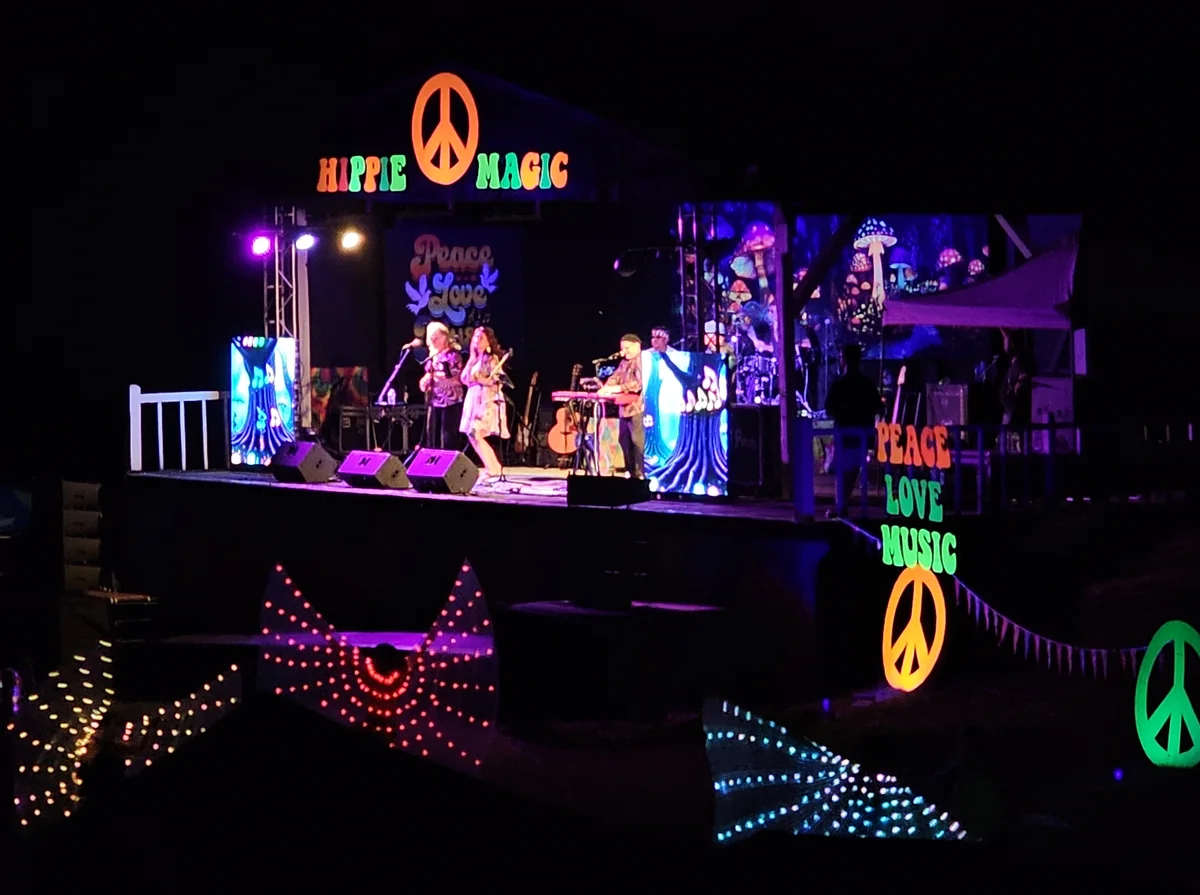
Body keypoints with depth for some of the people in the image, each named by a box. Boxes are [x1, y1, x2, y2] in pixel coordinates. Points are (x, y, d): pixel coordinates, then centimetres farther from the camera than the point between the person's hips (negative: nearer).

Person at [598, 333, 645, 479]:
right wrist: (606, 388, -3)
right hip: (625, 408, 10)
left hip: (638, 408, -10)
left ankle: (641, 475, -11)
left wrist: (619, 388, -24)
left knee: (638, 442, -11)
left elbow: (639, 383, -21)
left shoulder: (642, 361, -9)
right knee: (624, 441, 13)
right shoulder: (624, 362, 21)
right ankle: (631, 473, 19)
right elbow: (615, 378, 19)